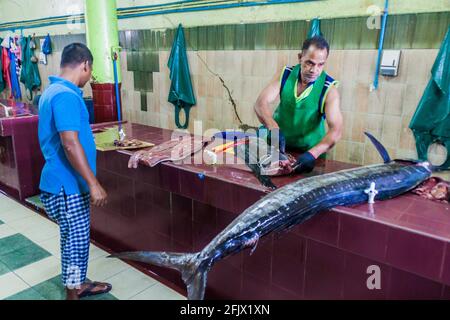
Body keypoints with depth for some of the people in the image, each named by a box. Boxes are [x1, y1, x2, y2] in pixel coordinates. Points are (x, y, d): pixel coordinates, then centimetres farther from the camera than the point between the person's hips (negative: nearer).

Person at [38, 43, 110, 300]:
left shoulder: (54, 91, 12)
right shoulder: (66, 96, -21)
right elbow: (70, 145, -28)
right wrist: (94, 184, -27)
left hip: (66, 183, 10)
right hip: (67, 186, -10)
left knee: (77, 240, 21)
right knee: (76, 242, 5)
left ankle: (78, 284, 38)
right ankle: (73, 295, 22)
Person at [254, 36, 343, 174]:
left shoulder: (329, 89, -15)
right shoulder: (285, 75, -7)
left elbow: (336, 130, -23)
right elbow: (261, 103, -16)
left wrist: (312, 154, -40)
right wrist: (274, 129, -34)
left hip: (310, 150, -2)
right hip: (279, 145, 2)